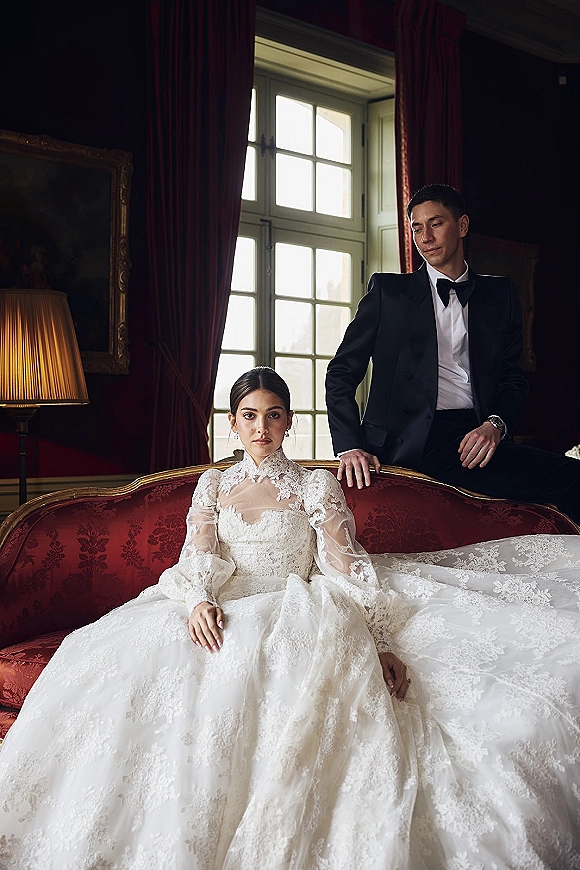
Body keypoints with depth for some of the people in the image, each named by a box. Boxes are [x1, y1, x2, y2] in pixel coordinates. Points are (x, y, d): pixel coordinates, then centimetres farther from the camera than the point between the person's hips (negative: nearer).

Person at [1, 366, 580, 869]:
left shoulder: (317, 485, 10)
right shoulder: (213, 485, 18)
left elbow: (346, 566, 0)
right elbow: (197, 556, 5)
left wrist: (382, 641, -12)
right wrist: (198, 601, -20)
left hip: (298, 617, -2)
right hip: (225, 615, 2)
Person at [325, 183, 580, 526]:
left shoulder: (500, 294, 20)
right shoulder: (388, 291, 13)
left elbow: (514, 377, 16)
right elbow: (342, 372, 9)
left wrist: (496, 424, -6)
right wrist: (350, 446, -7)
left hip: (476, 436, 4)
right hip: (406, 442, -4)